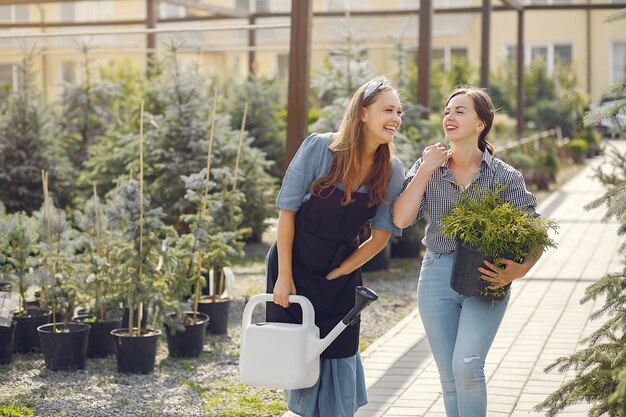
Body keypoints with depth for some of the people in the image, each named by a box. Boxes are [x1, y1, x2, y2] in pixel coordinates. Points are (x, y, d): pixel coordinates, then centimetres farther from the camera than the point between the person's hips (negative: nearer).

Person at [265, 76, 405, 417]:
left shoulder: (392, 172, -9)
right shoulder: (319, 148, -17)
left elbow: (381, 236, -3)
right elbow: (287, 210, -13)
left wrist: (336, 274, -6)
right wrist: (284, 276, -13)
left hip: (342, 270, 2)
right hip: (294, 262, -2)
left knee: (338, 360, 4)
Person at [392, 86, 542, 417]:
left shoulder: (505, 177, -3)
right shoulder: (427, 168, 4)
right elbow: (400, 219, -8)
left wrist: (518, 271, -19)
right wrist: (426, 170, -11)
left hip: (486, 279, -3)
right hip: (437, 278, 3)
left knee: (467, 366, -21)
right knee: (449, 378, 7)